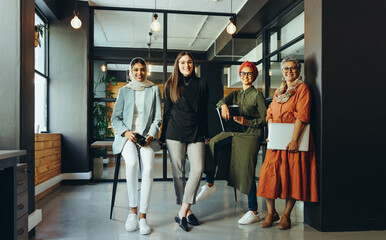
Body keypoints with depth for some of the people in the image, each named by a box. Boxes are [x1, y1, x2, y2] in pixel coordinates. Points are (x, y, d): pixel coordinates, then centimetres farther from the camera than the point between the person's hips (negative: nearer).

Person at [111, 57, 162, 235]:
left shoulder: (154, 90, 14)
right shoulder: (124, 91, 16)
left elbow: (158, 118, 8)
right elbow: (115, 118, 12)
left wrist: (150, 135, -10)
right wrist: (126, 132, -8)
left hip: (147, 136, 0)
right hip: (126, 136, 0)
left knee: (148, 168, -29)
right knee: (132, 163, -32)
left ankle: (143, 216, -21)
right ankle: (133, 210, -19)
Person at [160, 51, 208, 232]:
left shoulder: (201, 84, 10)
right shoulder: (170, 85, 9)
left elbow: (204, 110, 13)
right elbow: (167, 111, 10)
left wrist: (205, 134, 10)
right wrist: (163, 136, 8)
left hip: (196, 132, 1)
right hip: (175, 133, 0)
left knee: (198, 169, -13)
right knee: (178, 172, 1)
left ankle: (182, 212, -5)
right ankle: (186, 212, 13)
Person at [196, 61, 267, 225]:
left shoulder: (257, 95, 1)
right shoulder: (236, 94, 17)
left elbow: (264, 120, -3)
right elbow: (221, 101, -1)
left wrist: (247, 122, -18)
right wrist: (223, 105, -25)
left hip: (251, 135, -5)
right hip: (235, 132, 5)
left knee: (247, 172, -5)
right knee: (213, 143, -19)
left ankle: (253, 212, 8)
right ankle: (210, 184, -7)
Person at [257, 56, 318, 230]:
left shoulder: (302, 88, -2)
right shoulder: (279, 91, 18)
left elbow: (302, 116, -12)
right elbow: (270, 114, 16)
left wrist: (294, 140, -19)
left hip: (293, 141, -5)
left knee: (292, 176, -2)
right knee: (268, 174, -2)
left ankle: (286, 215, 12)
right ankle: (271, 212, 13)